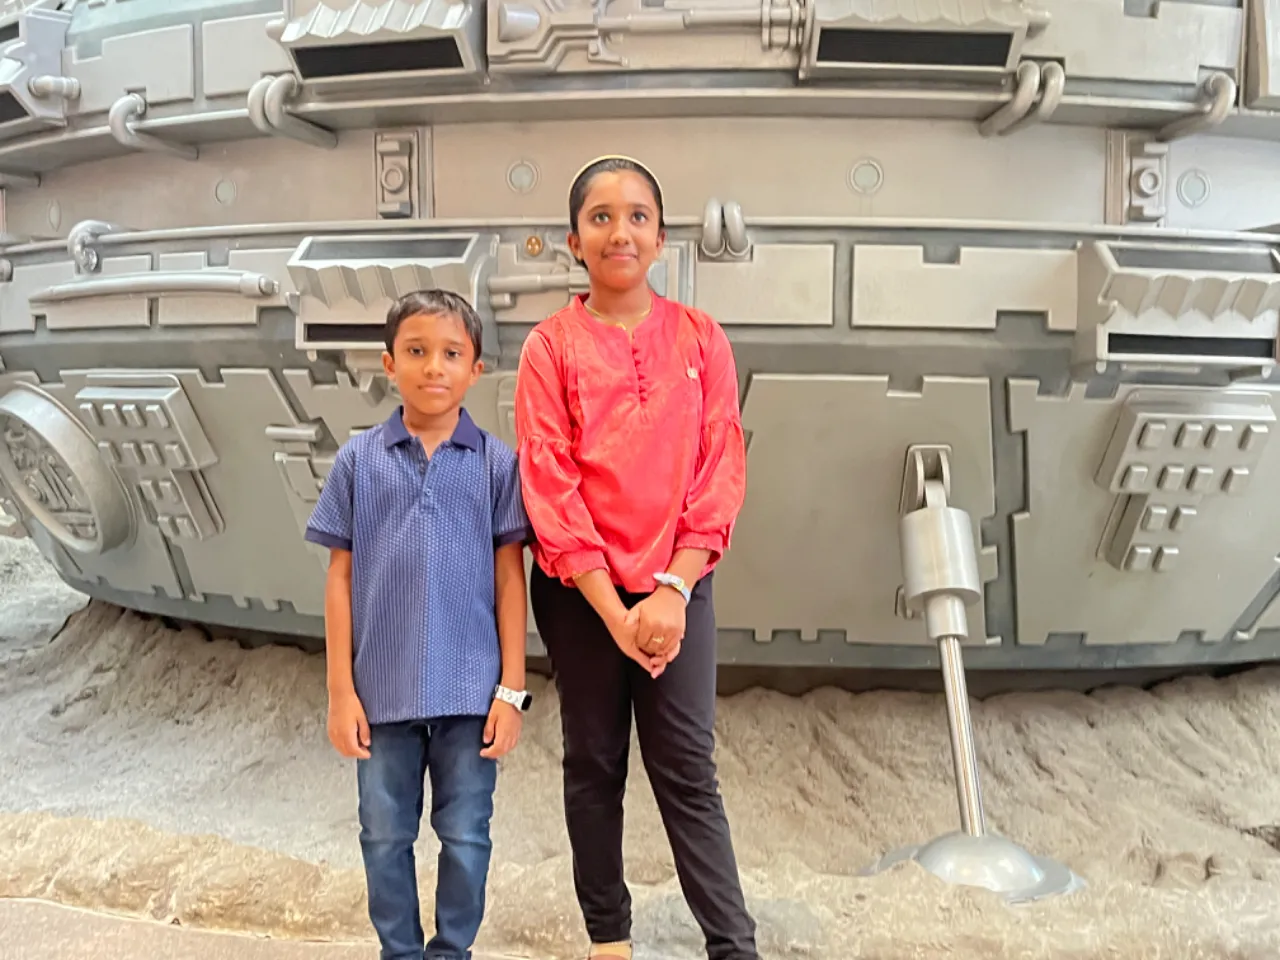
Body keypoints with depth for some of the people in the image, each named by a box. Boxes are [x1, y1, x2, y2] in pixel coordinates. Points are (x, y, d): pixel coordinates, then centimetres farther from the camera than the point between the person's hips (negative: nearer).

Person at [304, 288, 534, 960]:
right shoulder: (358, 460, 0)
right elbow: (341, 577, 2)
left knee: (466, 837, 11)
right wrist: (340, 690, 0)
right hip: (382, 688, 1)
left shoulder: (496, 463, -2)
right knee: (385, 837, 14)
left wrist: (512, 689, -2)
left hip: (470, 688, -1)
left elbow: (509, 576, -1)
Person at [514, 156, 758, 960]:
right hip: (581, 593, 0)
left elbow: (721, 473, -3)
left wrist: (673, 591, -13)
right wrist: (613, 610, -14)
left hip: (678, 588, 0)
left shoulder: (700, 339, 1)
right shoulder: (550, 348, -4)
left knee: (688, 771, 4)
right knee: (594, 764, 12)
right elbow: (550, 488, -8)